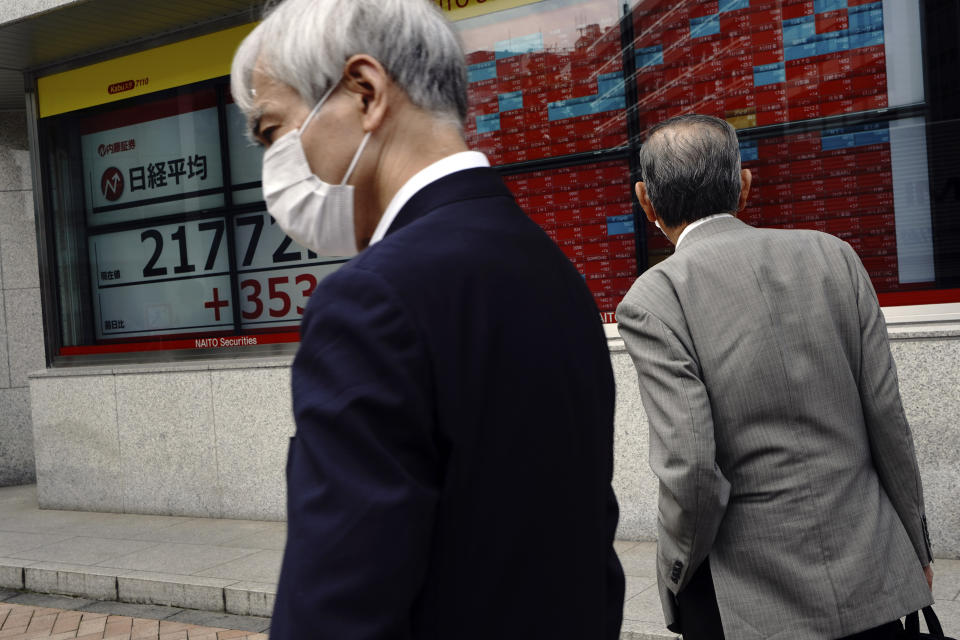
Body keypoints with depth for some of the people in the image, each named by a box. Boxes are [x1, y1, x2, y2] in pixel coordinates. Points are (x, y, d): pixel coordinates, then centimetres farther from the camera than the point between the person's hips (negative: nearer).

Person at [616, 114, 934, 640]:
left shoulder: (651, 300, -14)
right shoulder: (833, 256, -1)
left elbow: (690, 469, -20)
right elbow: (889, 421, 2)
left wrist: (676, 575, -1)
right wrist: (915, 547, 14)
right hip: (872, 580, 4)